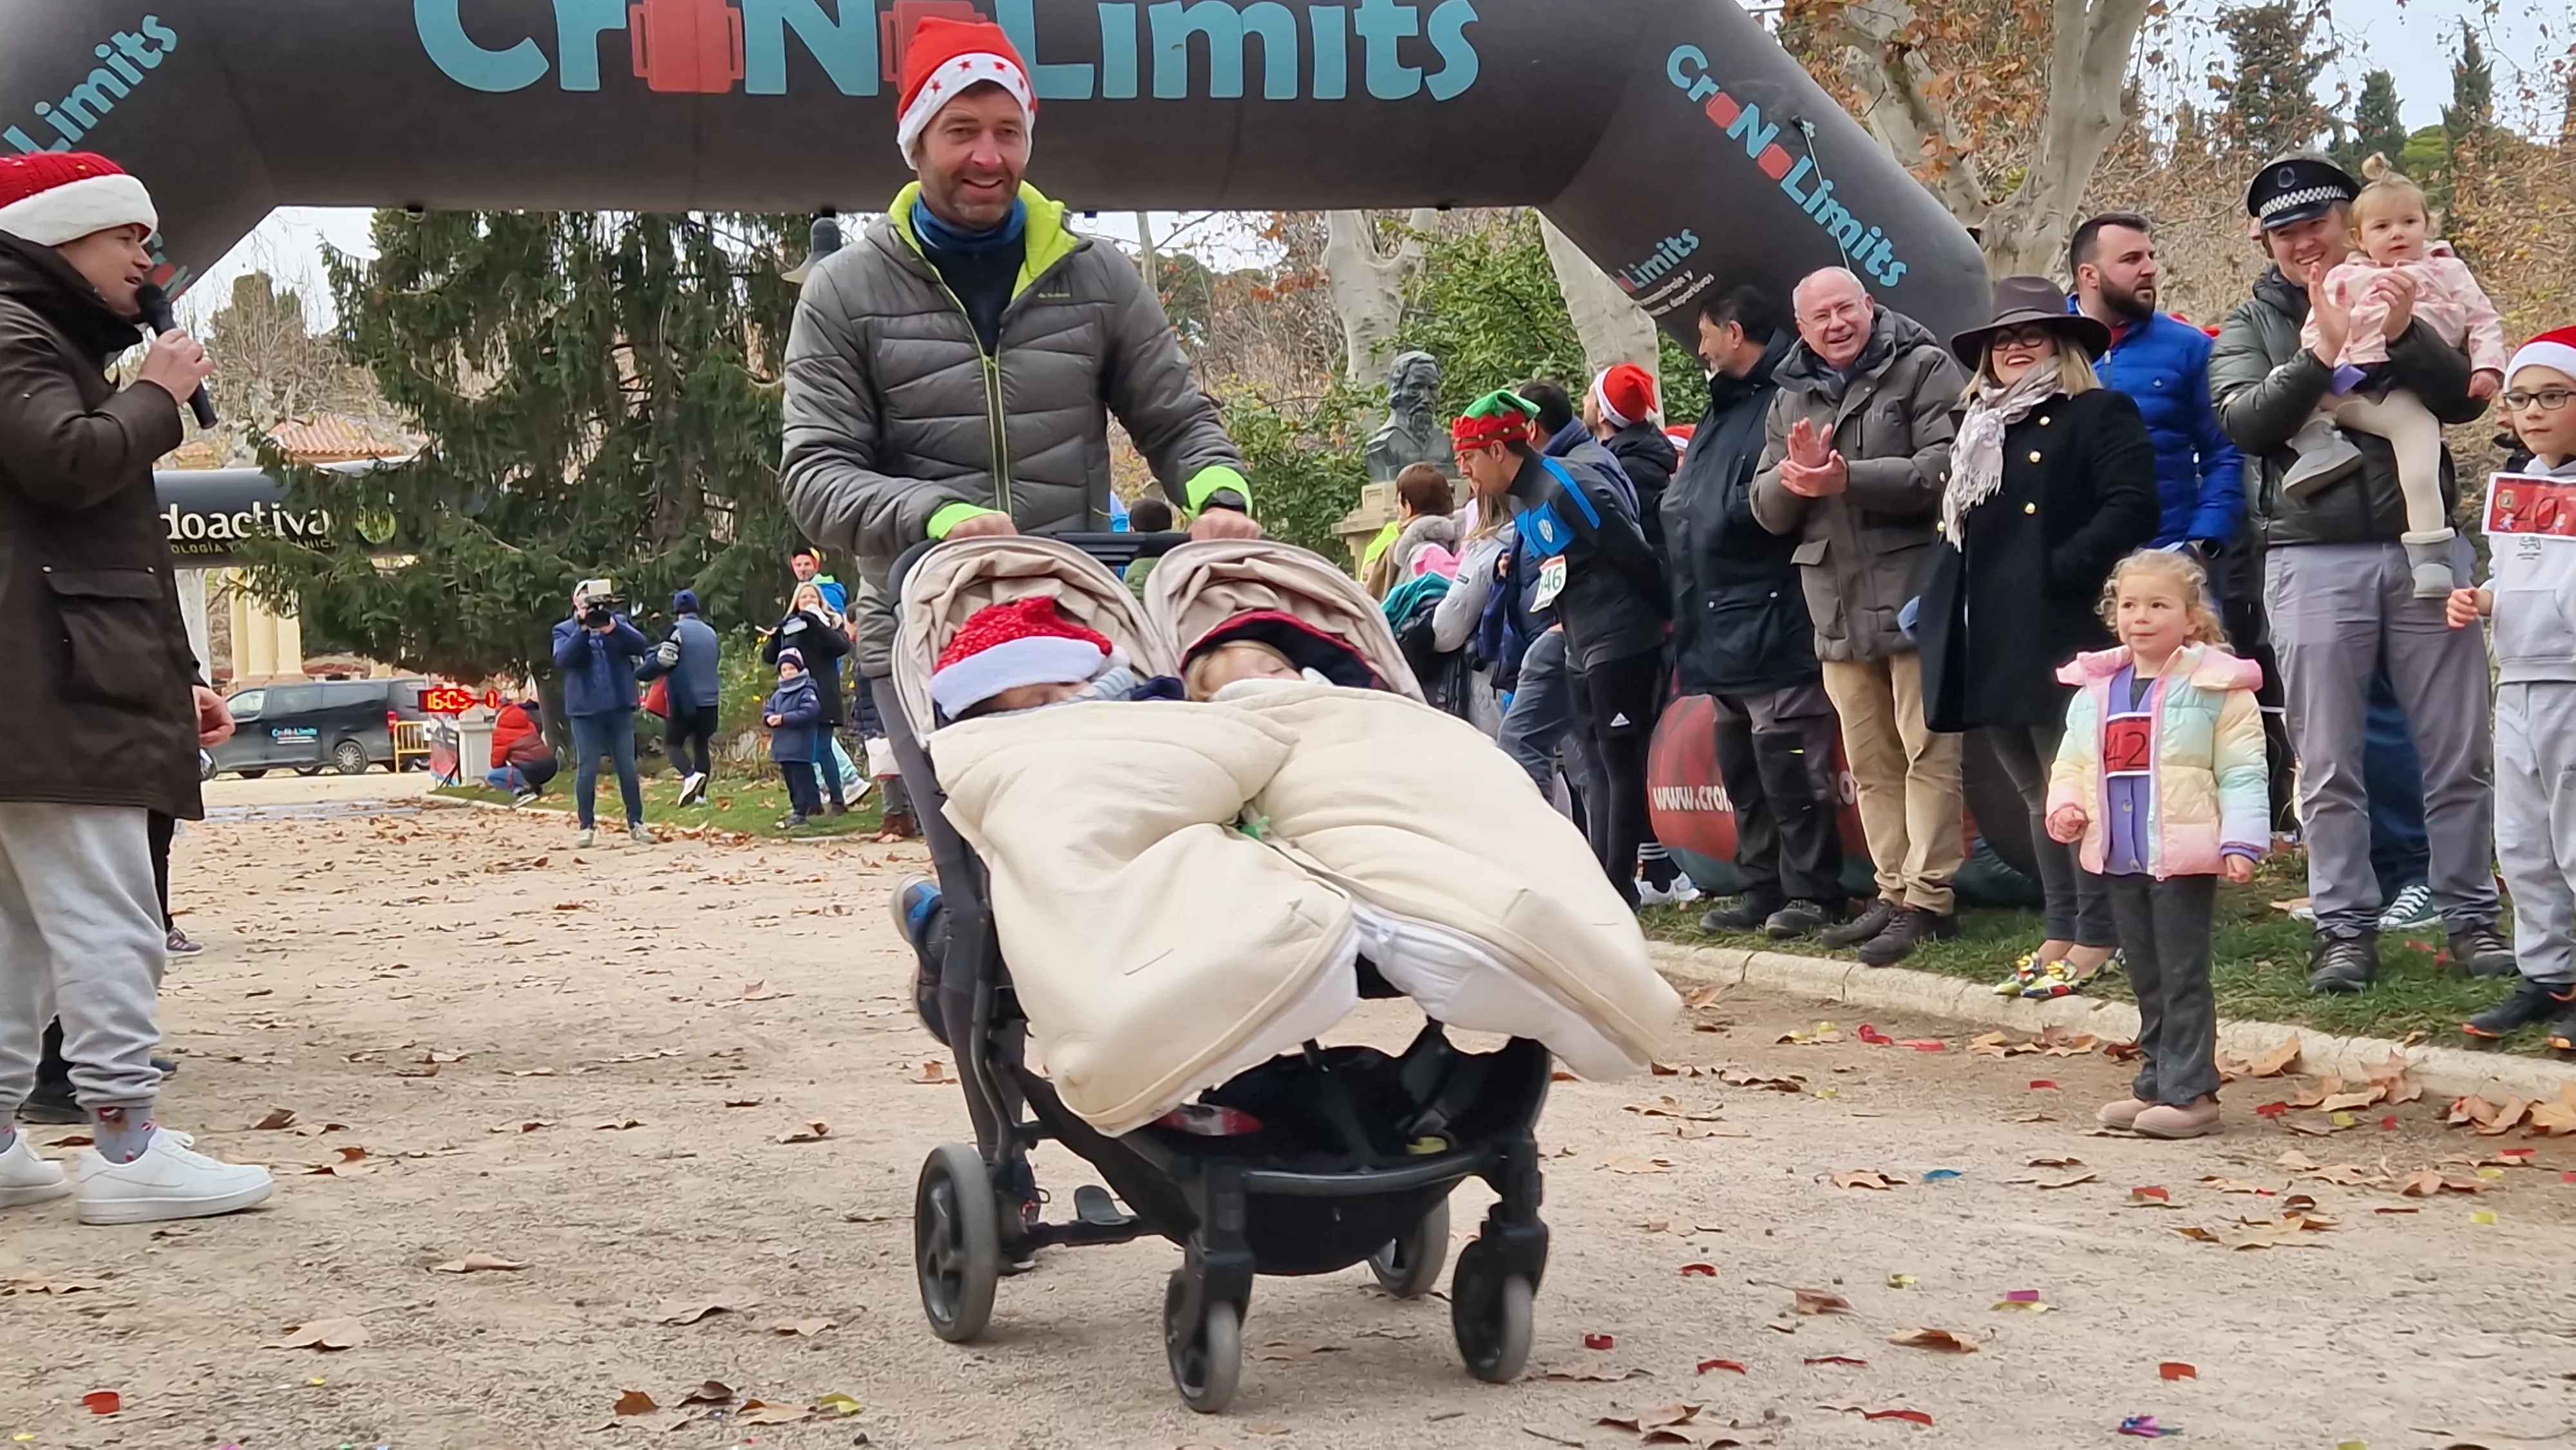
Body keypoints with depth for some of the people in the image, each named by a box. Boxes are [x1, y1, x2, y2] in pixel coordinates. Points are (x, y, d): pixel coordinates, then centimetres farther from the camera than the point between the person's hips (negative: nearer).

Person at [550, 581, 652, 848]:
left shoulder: (618, 623, 9)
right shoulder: (565, 630, 5)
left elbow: (642, 646, -8)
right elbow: (562, 659, -13)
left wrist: (612, 628, -23)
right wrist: (583, 629, -23)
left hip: (620, 707, 1)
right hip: (585, 710, -1)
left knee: (628, 768, 4)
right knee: (587, 770, 1)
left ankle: (636, 824, 11)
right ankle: (587, 826, 9)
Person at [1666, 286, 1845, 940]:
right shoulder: (1722, 413, 21)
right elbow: (1680, 511, 22)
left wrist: (1702, 504, -10)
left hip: (1773, 627, -10)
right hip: (1724, 632, 10)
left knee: (1787, 767, -8)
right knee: (1741, 770, 12)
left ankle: (1811, 893, -1)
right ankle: (1763, 891, 18)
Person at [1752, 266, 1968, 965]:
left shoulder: (1923, 370, -2)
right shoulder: (1790, 399, 17)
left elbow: (1947, 467, -15)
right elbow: (1769, 511, 15)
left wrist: (1848, 479, -21)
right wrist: (1795, 476, -8)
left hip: (1915, 589, -6)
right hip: (1838, 605, 7)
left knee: (1927, 752, -7)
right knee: (1870, 763, 10)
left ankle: (1930, 898, -6)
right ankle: (1895, 891, 16)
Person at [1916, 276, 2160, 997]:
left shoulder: (2100, 415, -2)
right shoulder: (1980, 429, 22)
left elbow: (2130, 506, -14)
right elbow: (1957, 528, 27)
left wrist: (2059, 571, -20)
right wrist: (1934, 600, 13)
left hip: (2059, 638, -8)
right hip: (1991, 647, 8)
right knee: (2038, 795, 12)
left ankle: (2097, 938, -1)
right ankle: (2061, 932, 18)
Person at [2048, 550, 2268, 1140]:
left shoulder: (2216, 686, -7)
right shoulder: (2094, 689, 10)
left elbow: (2241, 774, -9)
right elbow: (2073, 763, 19)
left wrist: (2240, 842, -16)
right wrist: (2066, 806, -1)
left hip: (2184, 858, -6)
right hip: (2120, 859, 6)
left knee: (2183, 977, -3)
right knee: (2146, 978, 14)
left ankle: (2189, 1091, 1)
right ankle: (2156, 1084, 22)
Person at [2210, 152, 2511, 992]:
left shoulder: (2398, 297, 11)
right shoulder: (2252, 325, 9)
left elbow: (2463, 401, -1)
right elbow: (2243, 420, -9)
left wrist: (2403, 337, -19)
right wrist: (2324, 350, -22)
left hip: (2424, 545, 1)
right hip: (2313, 560, -1)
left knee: (2459, 752, 4)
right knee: (2327, 765, 1)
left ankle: (2471, 917, 14)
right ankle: (2346, 930, 8)